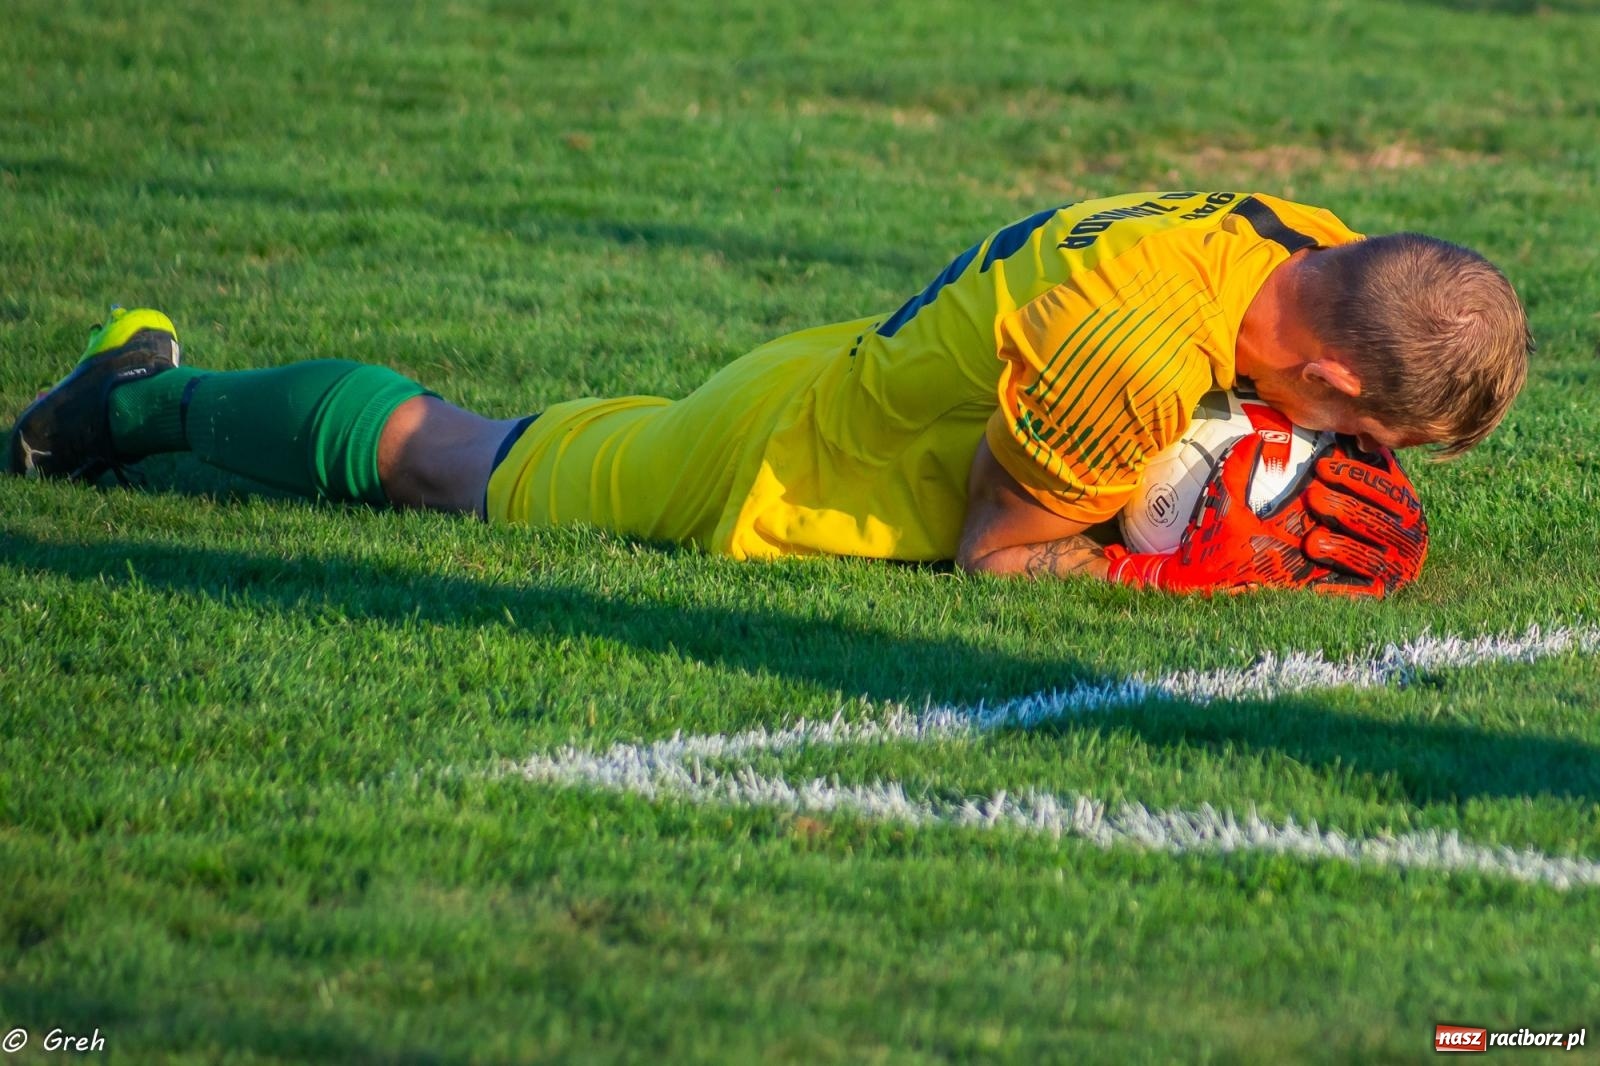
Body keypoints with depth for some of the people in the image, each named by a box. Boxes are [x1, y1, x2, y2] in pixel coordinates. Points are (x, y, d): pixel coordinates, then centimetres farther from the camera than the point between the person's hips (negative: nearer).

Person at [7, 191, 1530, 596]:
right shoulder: (1136, 352, -39)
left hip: (865, 377, 7)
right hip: (765, 480, -7)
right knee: (451, 461, 18)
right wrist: (1200, 572, -30)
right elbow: (989, 557, -25)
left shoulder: (1302, 245, -15)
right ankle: (148, 399, 41)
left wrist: (1352, 504, -13)